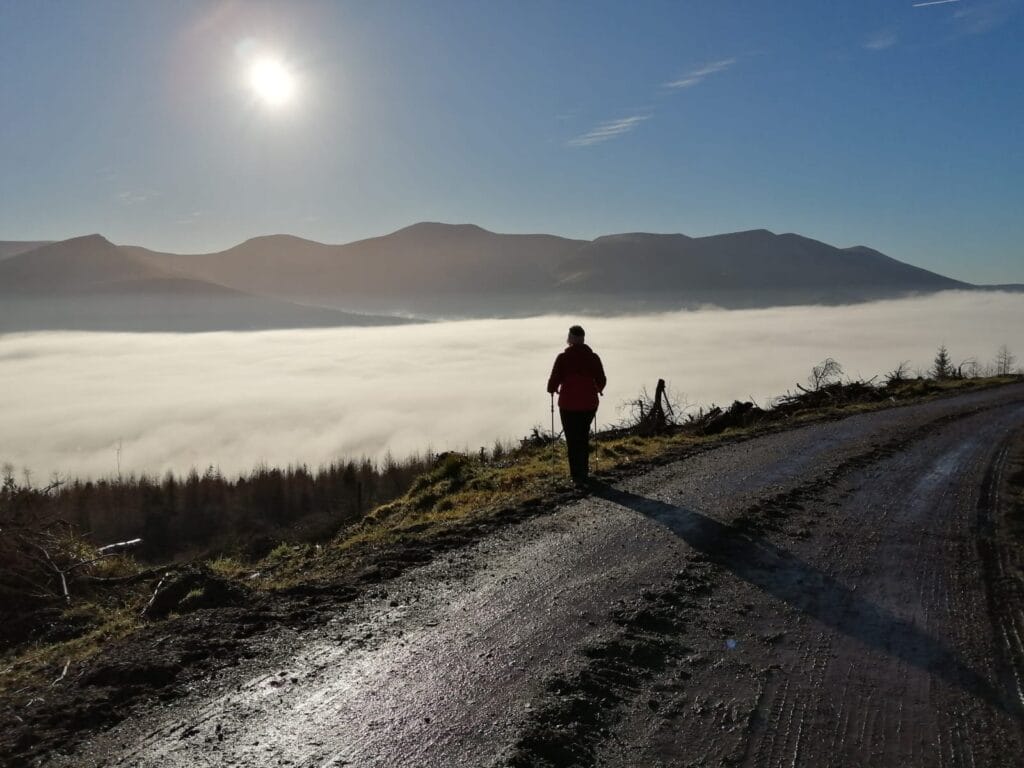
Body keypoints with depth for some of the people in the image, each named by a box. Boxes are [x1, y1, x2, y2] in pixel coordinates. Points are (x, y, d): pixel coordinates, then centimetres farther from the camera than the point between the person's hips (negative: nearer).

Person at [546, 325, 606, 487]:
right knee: (584, 437, 20)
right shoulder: (593, 357, -2)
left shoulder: (563, 358, -10)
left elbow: (554, 379, -9)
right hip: (589, 404, 3)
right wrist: (598, 389, 25)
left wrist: (552, 390, 13)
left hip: (568, 405, -3)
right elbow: (601, 381, 2)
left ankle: (577, 476, 0)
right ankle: (583, 471, 27)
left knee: (572, 440, 5)